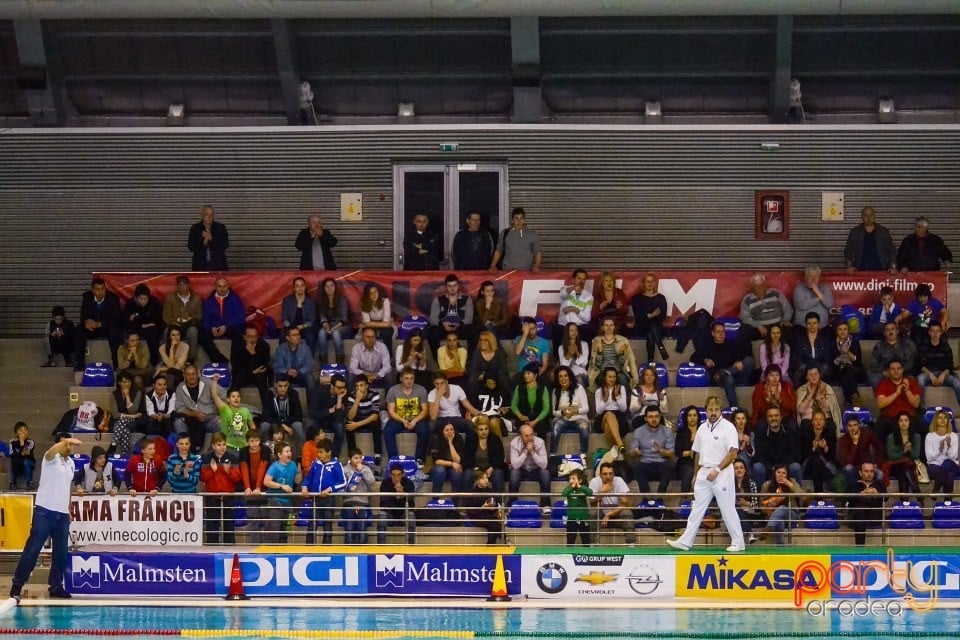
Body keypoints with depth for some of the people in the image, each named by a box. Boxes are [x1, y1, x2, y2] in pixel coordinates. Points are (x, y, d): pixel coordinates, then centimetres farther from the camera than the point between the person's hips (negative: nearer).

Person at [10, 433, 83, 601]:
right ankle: (17, 584, -2)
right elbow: (52, 451, -31)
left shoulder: (71, 463, 14)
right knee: (33, 548, -6)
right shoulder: (51, 459, -6)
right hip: (45, 511, -6)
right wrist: (65, 441, -50)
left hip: (62, 513, 6)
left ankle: (56, 586, 15)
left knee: (61, 552, 6)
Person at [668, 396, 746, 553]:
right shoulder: (702, 428, 12)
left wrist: (717, 470, -17)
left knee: (728, 509, -3)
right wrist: (696, 473, 14)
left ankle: (738, 542, 5)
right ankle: (686, 541, 5)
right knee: (697, 508, 5)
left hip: (722, 474, -6)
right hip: (704, 473, 6)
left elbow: (733, 453, -14)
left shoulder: (728, 427, -8)